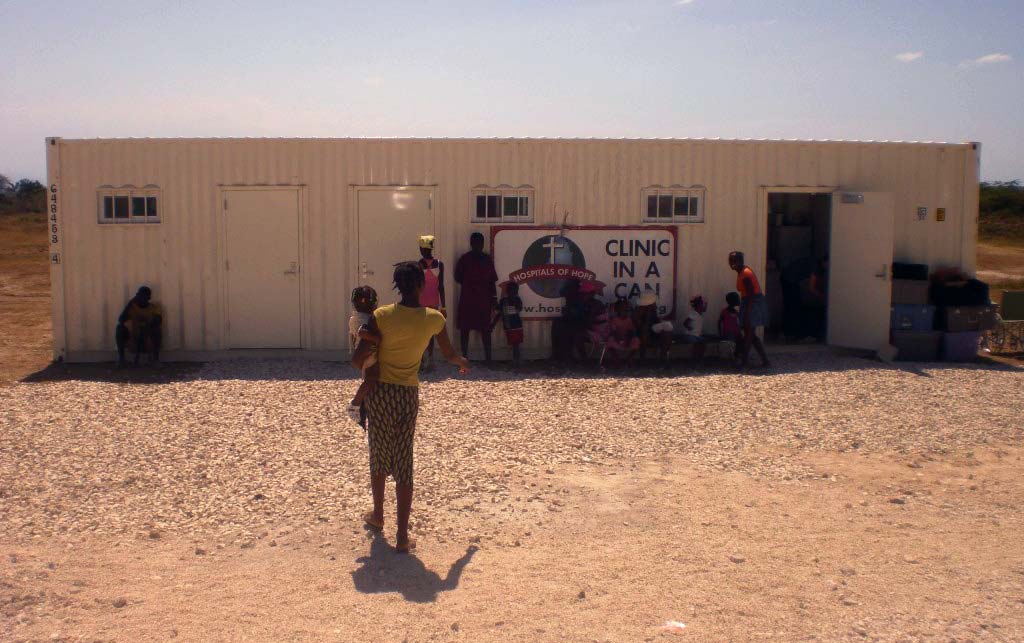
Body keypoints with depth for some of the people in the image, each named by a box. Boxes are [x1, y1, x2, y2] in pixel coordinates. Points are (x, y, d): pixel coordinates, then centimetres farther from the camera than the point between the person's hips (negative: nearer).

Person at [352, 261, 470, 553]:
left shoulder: (382, 316, -11)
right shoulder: (434, 319, -5)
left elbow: (357, 359, -14)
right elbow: (449, 354, 13)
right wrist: (463, 362, 35)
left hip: (379, 392, 0)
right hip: (408, 395, 0)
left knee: (378, 456, 19)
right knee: (403, 463, 4)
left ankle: (378, 515, 37)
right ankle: (402, 535, 3)